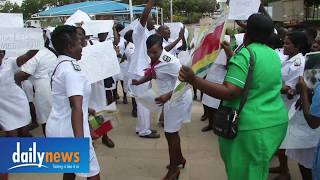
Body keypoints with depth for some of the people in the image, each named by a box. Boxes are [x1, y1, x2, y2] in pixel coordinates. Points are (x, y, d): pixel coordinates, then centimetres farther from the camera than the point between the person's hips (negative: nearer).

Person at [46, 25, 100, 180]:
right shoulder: (72, 68, -20)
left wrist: (88, 110, 38)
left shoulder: (60, 65, 11)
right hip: (69, 132, -10)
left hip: (57, 128, 10)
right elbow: (76, 107, -33)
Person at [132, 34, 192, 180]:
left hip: (178, 99, -9)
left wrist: (167, 96, -37)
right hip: (171, 99, 9)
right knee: (172, 131, 22)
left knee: (170, 133, 0)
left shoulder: (170, 62, -29)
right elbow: (152, 73, 14)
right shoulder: (155, 59, -3)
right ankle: (179, 158, 44)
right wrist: (139, 81, -2)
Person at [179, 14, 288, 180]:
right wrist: (230, 54, 29)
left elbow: (229, 93, -27)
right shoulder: (274, 55, 7)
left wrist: (193, 80, -29)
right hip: (277, 121, 8)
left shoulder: (244, 54, -17)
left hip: (251, 127, -7)